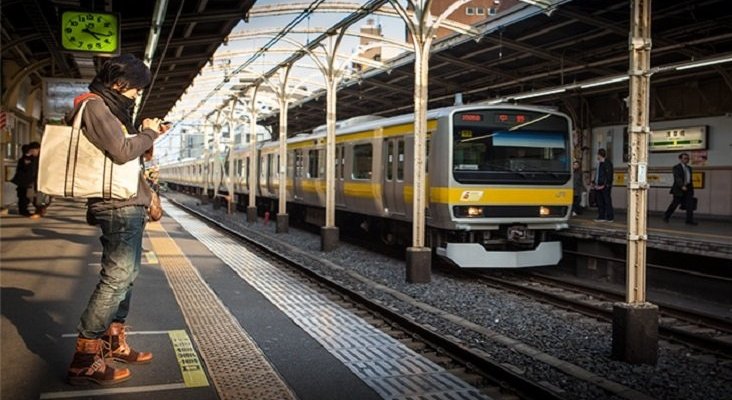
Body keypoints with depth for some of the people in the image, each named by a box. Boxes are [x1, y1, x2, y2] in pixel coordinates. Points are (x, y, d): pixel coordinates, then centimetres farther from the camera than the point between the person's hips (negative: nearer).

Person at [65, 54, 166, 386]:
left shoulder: (110, 107, 20)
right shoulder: (95, 106, -10)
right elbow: (122, 152, -21)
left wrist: (146, 137, 9)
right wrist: (148, 133, -6)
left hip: (128, 205, 11)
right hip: (118, 206, -11)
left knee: (124, 276, 15)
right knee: (116, 278, -12)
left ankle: (114, 343, 25)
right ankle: (84, 359, -8)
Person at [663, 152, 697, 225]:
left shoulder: (689, 168, 16)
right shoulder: (676, 167, -7)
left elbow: (690, 179, 21)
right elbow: (677, 178, -19)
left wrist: (691, 189, 19)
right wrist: (682, 186, -32)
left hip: (688, 189, 6)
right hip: (679, 189, -6)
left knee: (690, 204, -6)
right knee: (674, 204, 2)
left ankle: (689, 220, -6)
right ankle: (666, 216, 20)